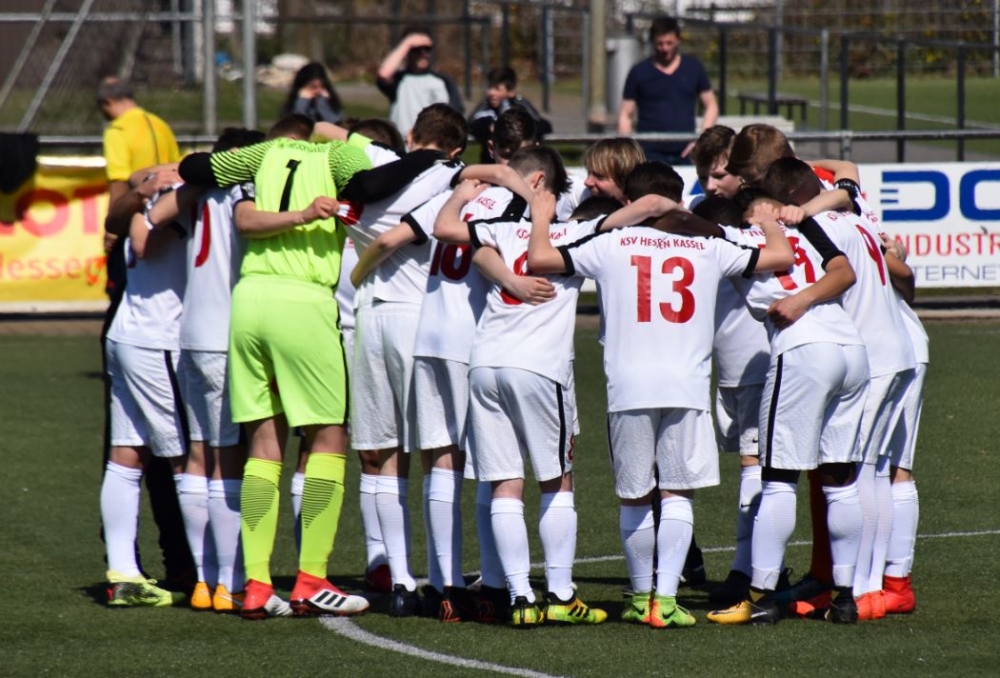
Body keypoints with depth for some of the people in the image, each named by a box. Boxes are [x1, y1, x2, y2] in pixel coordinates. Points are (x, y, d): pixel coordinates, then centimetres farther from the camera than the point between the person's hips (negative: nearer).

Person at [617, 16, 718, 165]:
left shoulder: (694, 69, 9)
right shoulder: (639, 73, 5)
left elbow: (711, 106, 13)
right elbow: (625, 116, 6)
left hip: (684, 153, 2)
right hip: (650, 155, -2)